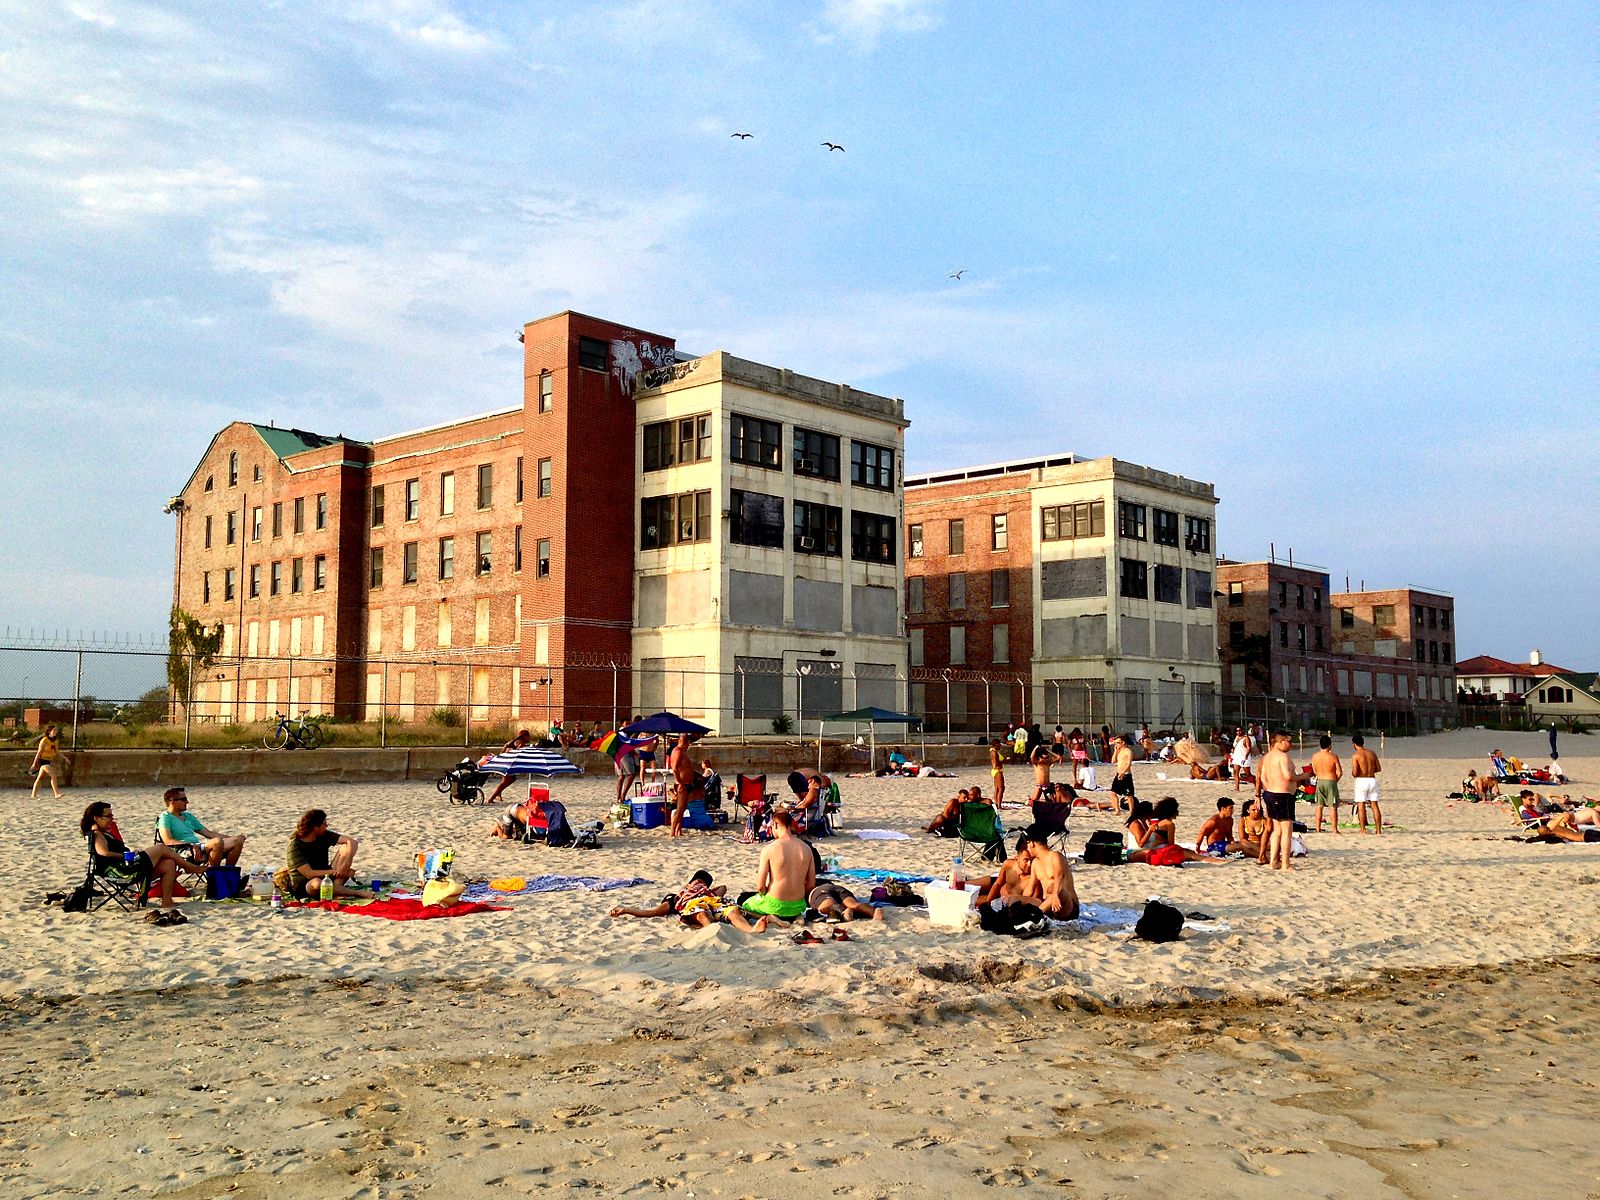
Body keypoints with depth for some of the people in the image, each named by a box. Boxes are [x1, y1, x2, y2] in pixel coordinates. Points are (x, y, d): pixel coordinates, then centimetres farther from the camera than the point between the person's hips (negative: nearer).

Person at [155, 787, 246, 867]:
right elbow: (168, 841, -15)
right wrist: (191, 845, -28)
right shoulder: (165, 817, 1)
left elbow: (207, 833, 27)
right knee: (217, 842, -35)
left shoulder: (188, 816, 27)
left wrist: (231, 837, 17)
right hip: (185, 852, -9)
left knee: (238, 840, -5)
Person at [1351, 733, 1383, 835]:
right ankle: (1379, 829, 9)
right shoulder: (1372, 753, 7)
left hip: (1361, 781, -5)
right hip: (1372, 780, 5)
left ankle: (1363, 829, -2)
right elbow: (1379, 768, 10)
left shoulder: (1355, 756, -9)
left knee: (1361, 806, 0)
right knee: (1374, 805, 9)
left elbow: (1355, 772, -15)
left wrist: (1352, 773, 7)